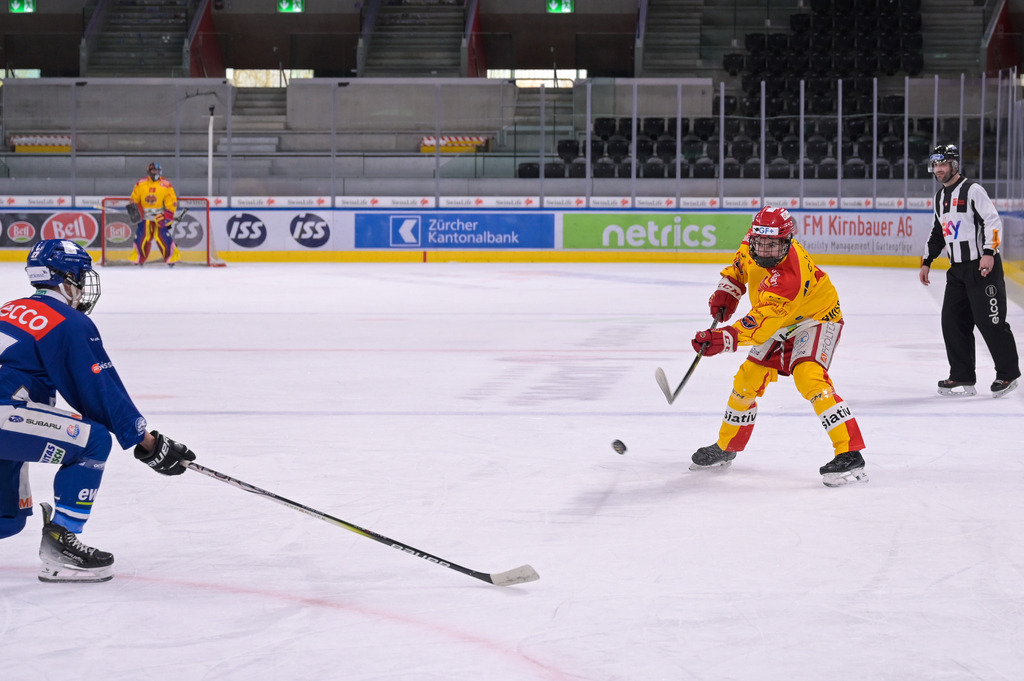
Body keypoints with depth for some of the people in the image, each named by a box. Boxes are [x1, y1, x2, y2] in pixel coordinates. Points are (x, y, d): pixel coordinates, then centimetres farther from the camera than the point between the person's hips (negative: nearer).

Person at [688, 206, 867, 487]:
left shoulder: (789, 277, -39)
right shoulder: (754, 244, -15)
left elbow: (762, 322, -45)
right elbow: (740, 263, 11)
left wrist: (725, 338, -56)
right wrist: (727, 290, -1)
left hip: (815, 318, -8)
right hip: (781, 325, 8)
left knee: (808, 376, -30)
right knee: (747, 379, 9)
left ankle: (850, 455, -35)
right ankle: (726, 448, 30)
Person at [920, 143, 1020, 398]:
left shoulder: (972, 190, -10)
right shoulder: (940, 196, 16)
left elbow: (993, 221, -17)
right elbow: (937, 232, 26)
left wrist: (989, 253, -26)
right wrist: (927, 262, 22)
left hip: (983, 267, -8)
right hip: (957, 270, 8)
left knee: (989, 320, -8)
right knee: (952, 321, 3)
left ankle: (1008, 374, 4)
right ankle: (962, 377, 8)